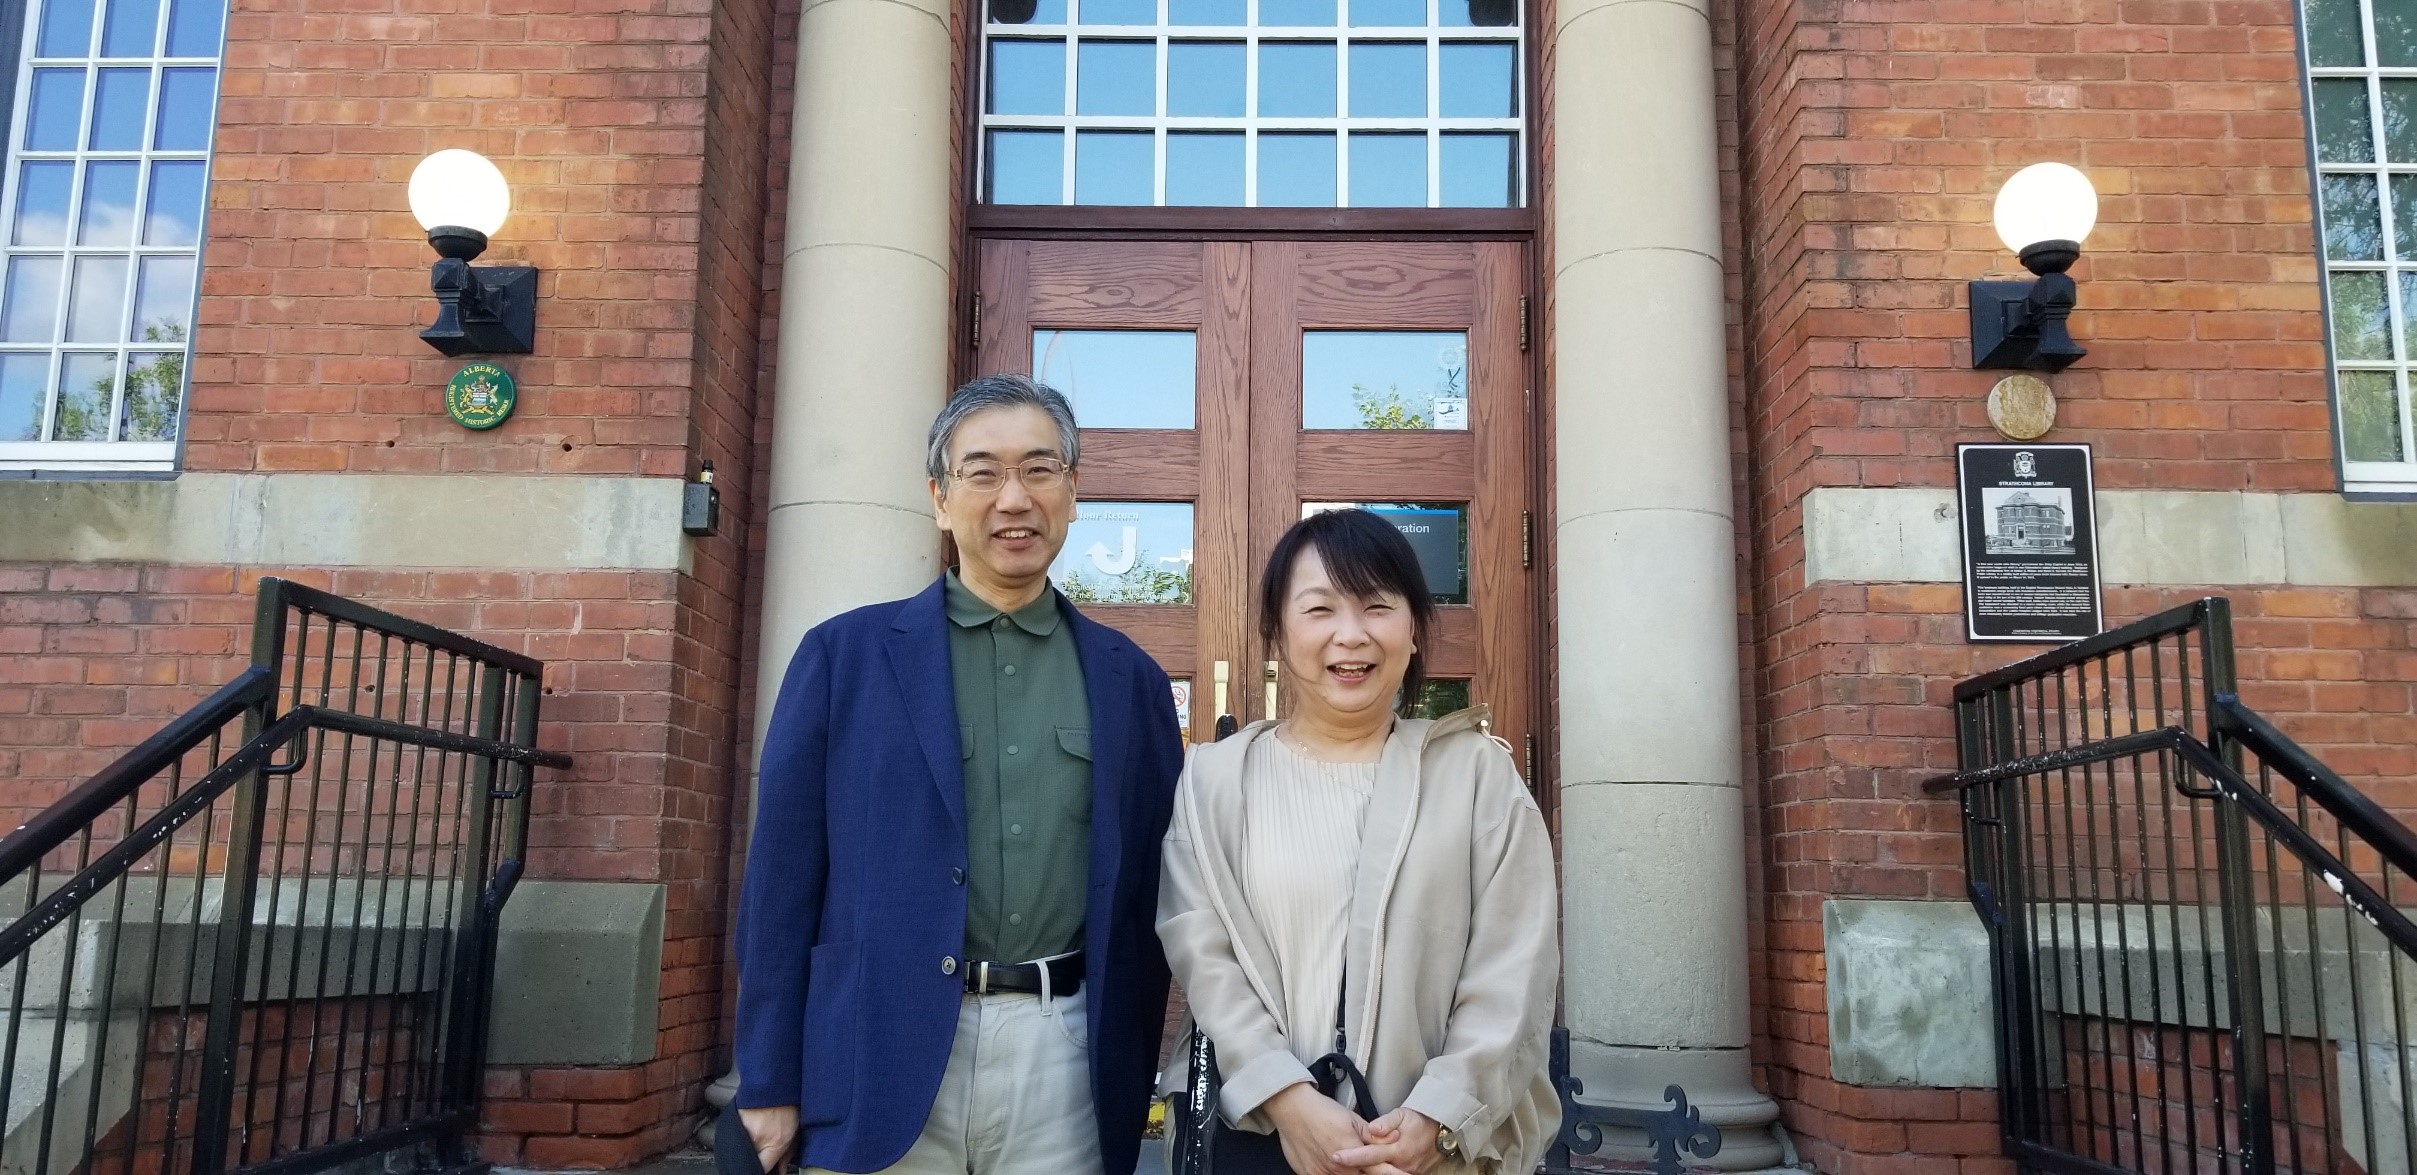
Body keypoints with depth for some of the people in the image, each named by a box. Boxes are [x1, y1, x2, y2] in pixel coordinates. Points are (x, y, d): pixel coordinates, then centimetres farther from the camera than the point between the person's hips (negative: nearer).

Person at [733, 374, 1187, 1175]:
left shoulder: (1129, 678, 8)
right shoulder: (845, 654, 1)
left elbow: (1147, 889, 10)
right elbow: (784, 876, 1)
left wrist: (1132, 1071, 7)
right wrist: (770, 1082, -1)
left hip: (1063, 1055, 2)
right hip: (881, 1056, -1)